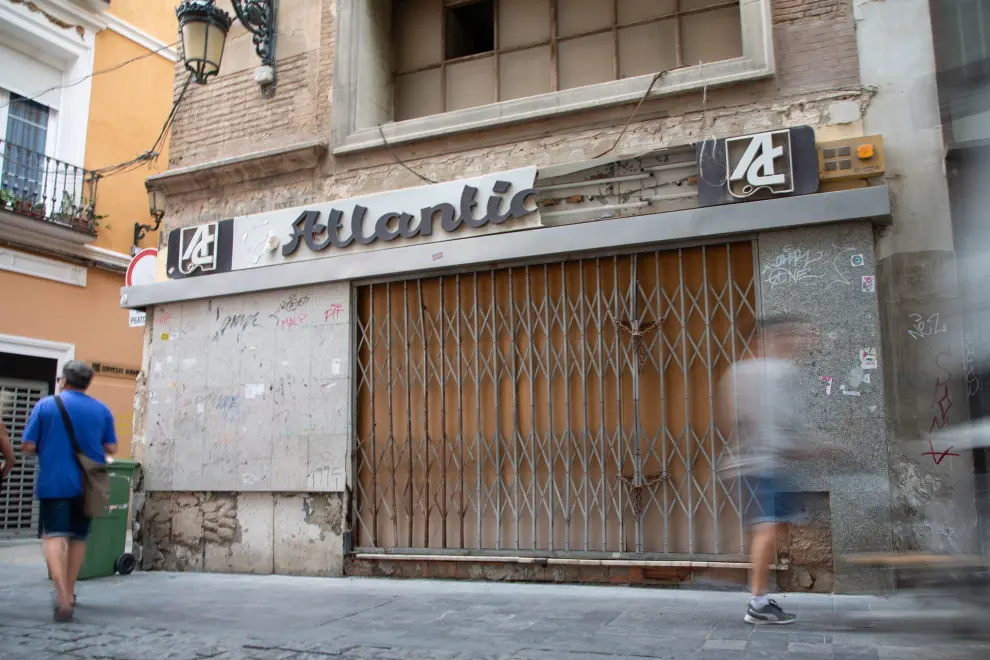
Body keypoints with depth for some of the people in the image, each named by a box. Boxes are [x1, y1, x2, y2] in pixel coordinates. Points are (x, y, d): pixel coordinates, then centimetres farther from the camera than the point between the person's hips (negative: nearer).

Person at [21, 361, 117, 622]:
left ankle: (62, 596, -21)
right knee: (78, 537, 17)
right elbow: (111, 448, 4)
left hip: (54, 483, -3)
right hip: (87, 485, 3)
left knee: (54, 535, -5)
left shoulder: (45, 405, -3)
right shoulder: (102, 410, 3)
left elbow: (27, 446, -5)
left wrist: (46, 448, 15)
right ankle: (69, 592, 27)